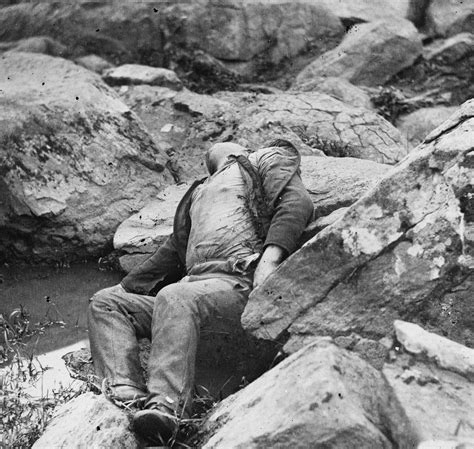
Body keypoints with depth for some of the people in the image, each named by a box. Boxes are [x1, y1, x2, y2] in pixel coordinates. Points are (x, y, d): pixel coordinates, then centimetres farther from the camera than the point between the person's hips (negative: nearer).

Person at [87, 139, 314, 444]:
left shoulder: (266, 160, 18)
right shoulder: (198, 193, 37)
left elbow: (297, 201, -2)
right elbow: (175, 250, 38)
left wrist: (271, 255, -20)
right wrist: (125, 289, 30)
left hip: (239, 279, -8)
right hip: (193, 283, 8)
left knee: (173, 297, -36)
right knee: (105, 302, -3)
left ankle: (167, 406, -52)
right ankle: (126, 394, -27)